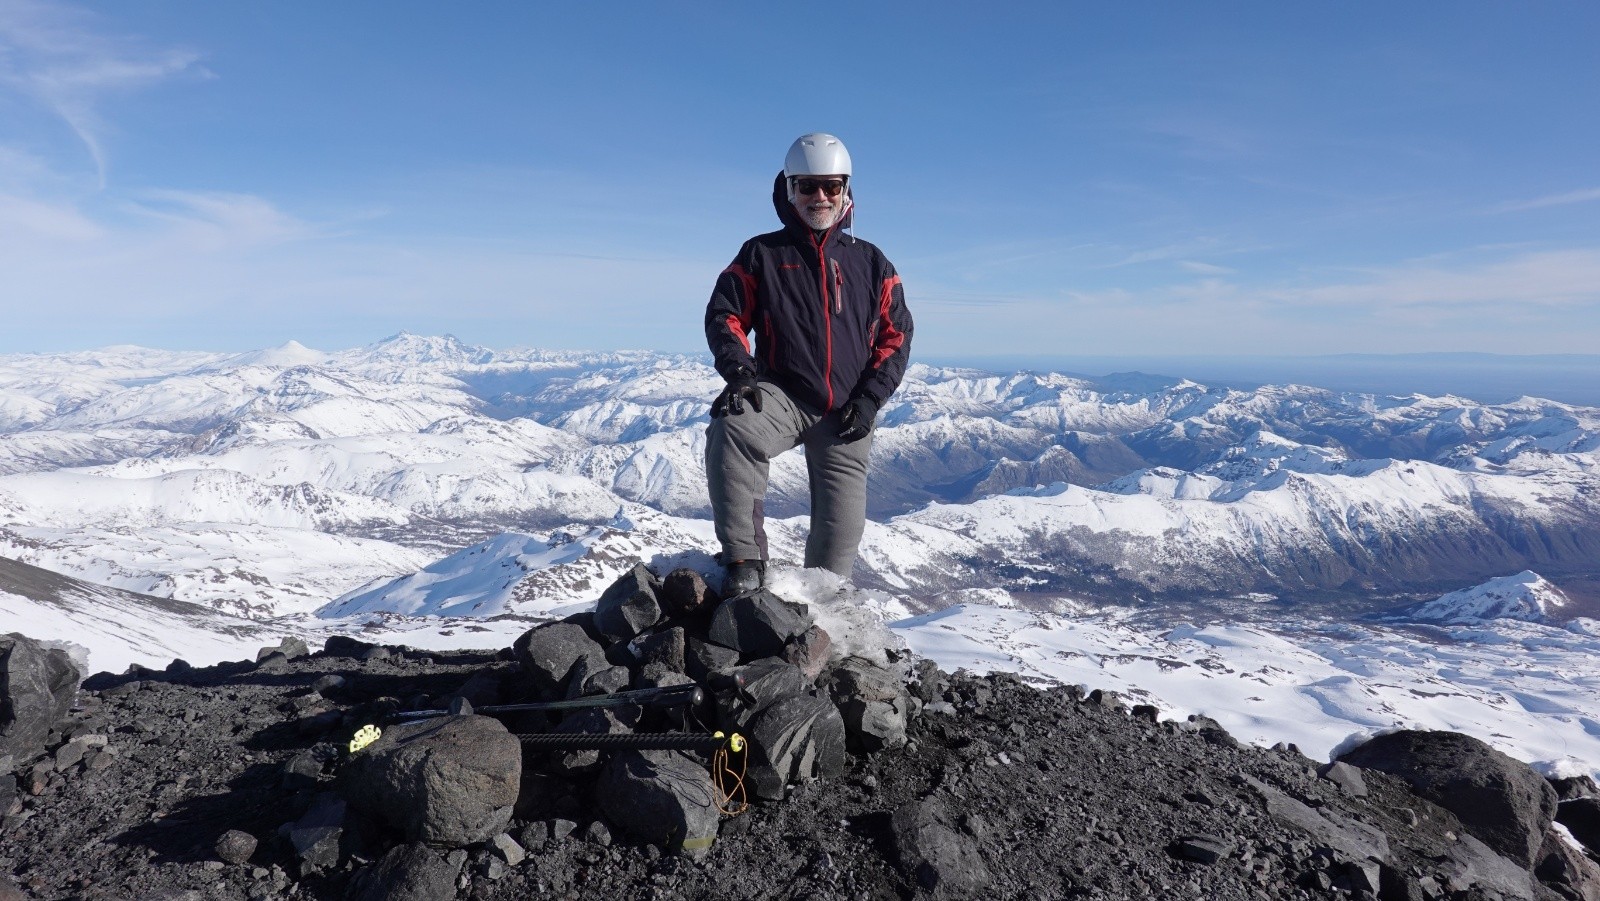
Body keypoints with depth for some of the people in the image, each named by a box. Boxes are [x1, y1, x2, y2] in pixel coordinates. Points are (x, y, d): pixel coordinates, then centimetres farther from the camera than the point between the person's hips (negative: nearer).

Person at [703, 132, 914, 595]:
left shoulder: (870, 262, 10)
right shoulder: (761, 254, 6)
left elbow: (896, 332, 9)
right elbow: (724, 315, 3)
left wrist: (871, 396, -5)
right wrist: (738, 368, -17)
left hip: (847, 411, 2)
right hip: (782, 394, -2)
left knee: (841, 522, 3)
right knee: (730, 431, -35)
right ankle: (744, 559, -27)